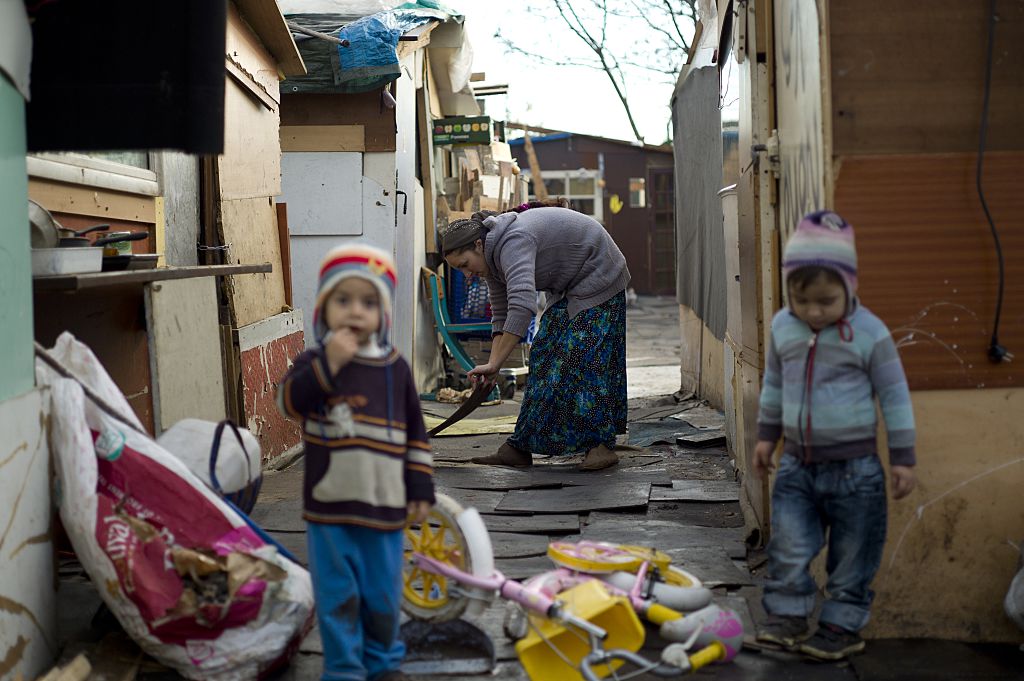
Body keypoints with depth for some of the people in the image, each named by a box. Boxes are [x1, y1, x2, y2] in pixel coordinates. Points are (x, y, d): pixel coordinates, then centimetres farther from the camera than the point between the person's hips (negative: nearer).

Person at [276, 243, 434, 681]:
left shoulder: (395, 368, 3)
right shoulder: (314, 362, -3)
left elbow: (415, 433, 9)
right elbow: (289, 401, -21)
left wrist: (420, 487, 6)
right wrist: (328, 364, -28)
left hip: (384, 508, 2)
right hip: (329, 509, -2)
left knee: (383, 596, 13)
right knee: (338, 596, 5)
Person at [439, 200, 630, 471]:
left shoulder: (512, 244, -31)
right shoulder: (492, 257, 0)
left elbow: (522, 307, -43)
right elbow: (501, 316, 5)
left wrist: (495, 364, -42)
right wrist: (493, 364, -7)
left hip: (599, 279, -9)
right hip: (567, 287, 9)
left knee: (586, 357, -15)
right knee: (544, 356, 3)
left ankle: (602, 445, -9)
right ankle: (520, 448, 0)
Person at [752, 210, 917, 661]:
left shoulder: (869, 333, -13)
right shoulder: (783, 327, 1)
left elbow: (895, 395, -6)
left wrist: (903, 458, -5)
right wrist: (767, 436, 20)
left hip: (854, 467, -3)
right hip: (797, 463, 4)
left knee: (851, 554, 7)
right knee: (788, 548, 1)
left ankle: (842, 626, 19)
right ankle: (787, 616, 15)